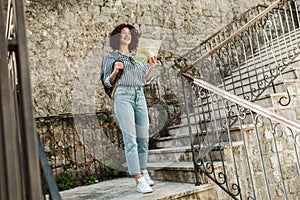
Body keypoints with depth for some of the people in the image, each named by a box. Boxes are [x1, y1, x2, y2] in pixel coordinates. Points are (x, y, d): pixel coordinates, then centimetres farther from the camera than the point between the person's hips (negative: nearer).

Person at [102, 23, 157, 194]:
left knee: (143, 137, 6)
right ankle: (139, 180, -10)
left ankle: (143, 171, 25)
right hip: (123, 96, -5)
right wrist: (115, 71, -12)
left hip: (140, 96, 5)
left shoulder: (138, 56, 20)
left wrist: (151, 68, 2)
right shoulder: (110, 56, 9)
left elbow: (145, 79, 20)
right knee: (130, 139, -10)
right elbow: (107, 82, 7)